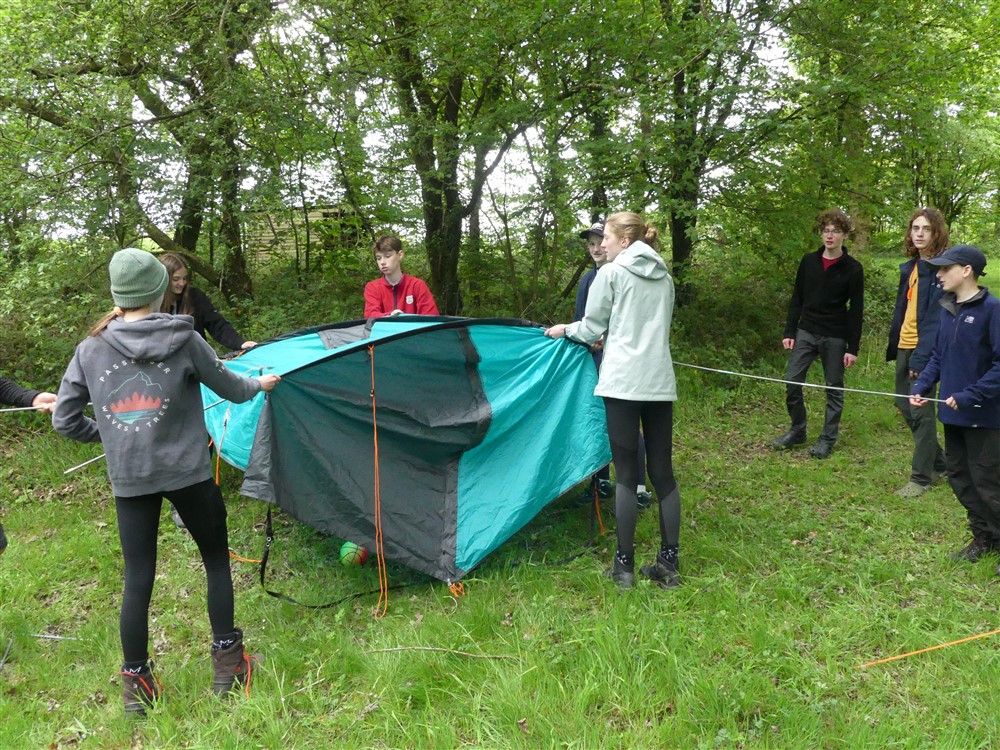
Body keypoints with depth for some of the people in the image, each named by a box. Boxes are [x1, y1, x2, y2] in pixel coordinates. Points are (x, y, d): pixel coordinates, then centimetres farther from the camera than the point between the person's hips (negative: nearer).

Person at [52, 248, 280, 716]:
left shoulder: (90, 349, 1)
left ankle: (136, 685, 20)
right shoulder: (182, 338, -7)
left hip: (128, 481, 3)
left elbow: (65, 420, 6)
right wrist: (259, 385, 26)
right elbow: (228, 388, 5)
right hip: (187, 473, -2)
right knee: (217, 562, 15)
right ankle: (228, 666, 22)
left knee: (137, 579, 12)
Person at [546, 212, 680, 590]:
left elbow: (591, 329, 2)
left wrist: (565, 330, 21)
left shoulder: (611, 273, -2)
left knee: (626, 474, 0)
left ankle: (624, 566, 6)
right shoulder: (664, 278, 16)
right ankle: (668, 564, 13)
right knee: (663, 472, 8)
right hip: (661, 383, 5)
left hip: (623, 382, -5)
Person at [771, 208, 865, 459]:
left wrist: (853, 347, -8)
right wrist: (790, 332, 3)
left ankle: (828, 439, 15)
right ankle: (797, 430, 17)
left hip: (835, 337, -3)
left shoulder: (853, 269, -5)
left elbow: (856, 311, -5)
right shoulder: (808, 262, 5)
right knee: (792, 381, -1)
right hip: (806, 333, 3)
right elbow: (797, 299, 9)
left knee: (834, 388, 5)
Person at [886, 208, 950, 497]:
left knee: (920, 411, -3)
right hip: (905, 346, 8)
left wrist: (922, 357, -21)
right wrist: (893, 346, 15)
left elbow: (937, 318, -17)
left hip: (925, 349, -8)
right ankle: (938, 463, 32)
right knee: (905, 405, 15)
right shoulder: (910, 267, 13)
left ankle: (921, 478, 10)